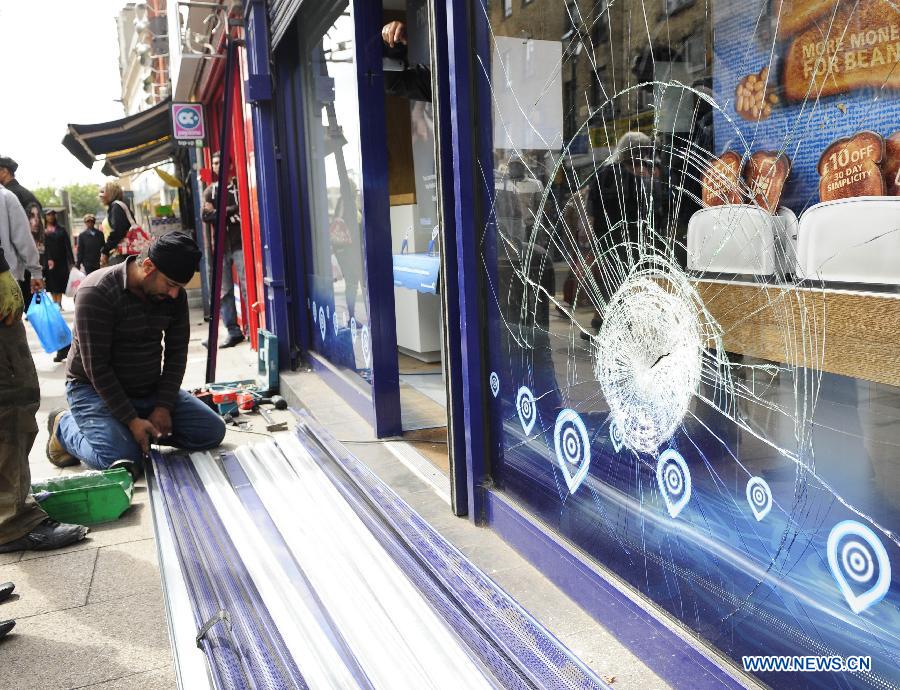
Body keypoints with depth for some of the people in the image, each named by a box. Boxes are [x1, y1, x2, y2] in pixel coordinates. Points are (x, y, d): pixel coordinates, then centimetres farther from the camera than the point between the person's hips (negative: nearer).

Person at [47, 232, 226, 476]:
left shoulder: (174, 295, -5)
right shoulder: (96, 292, -23)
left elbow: (177, 353, 1)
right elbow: (97, 367, -23)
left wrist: (164, 406, -9)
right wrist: (131, 419, -23)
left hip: (150, 389, 6)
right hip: (94, 389, -5)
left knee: (212, 432, -5)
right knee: (122, 462, -26)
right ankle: (65, 427, 4)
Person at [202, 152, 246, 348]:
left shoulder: (238, 185, 6)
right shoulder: (209, 191, 16)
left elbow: (244, 208, -10)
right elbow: (205, 216, 2)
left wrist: (218, 211, -6)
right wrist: (230, 212, -10)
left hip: (239, 243, -4)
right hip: (221, 246, 4)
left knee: (247, 287, -9)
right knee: (224, 291, 4)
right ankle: (233, 331, 9)